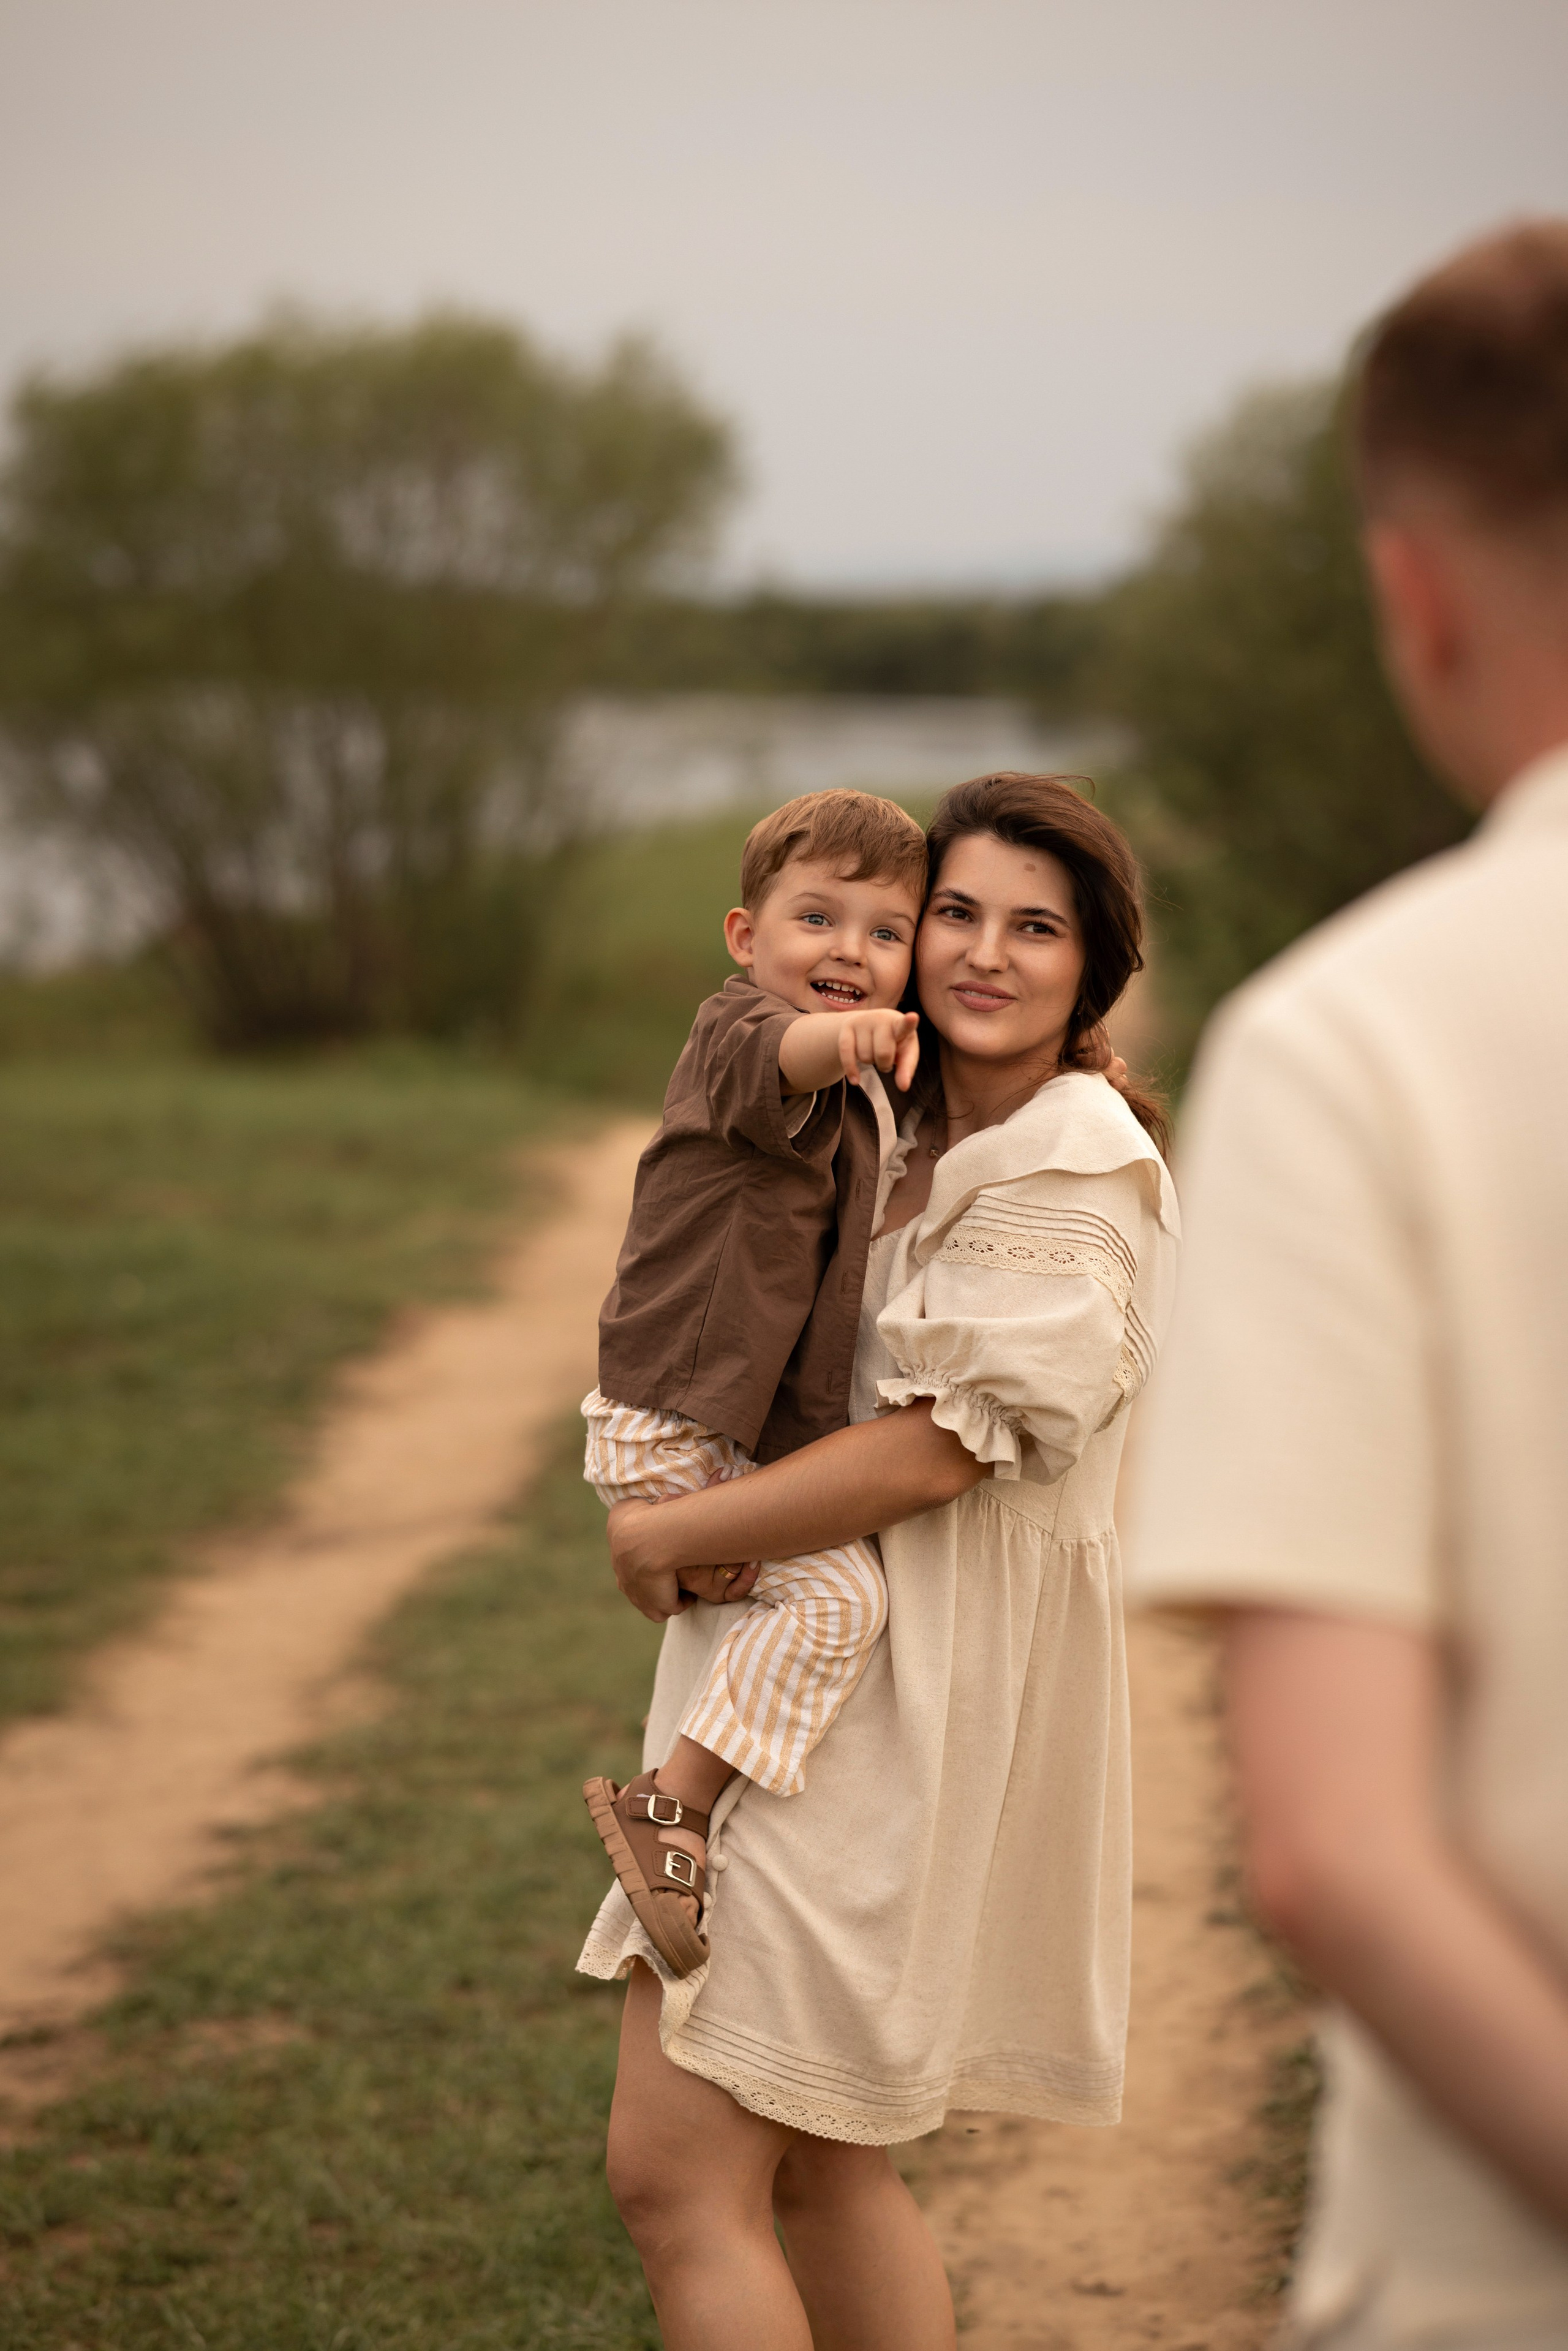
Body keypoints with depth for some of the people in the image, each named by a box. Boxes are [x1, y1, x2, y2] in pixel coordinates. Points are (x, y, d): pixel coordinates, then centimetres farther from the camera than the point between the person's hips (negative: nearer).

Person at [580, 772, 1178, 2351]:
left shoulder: (1075, 1181, -14)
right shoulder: (916, 1138, 14)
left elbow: (937, 1447, -20)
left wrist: (663, 1538, -11)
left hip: (907, 1694, -9)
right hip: (814, 1660, 10)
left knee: (675, 2172, -10)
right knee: (814, 2166, 16)